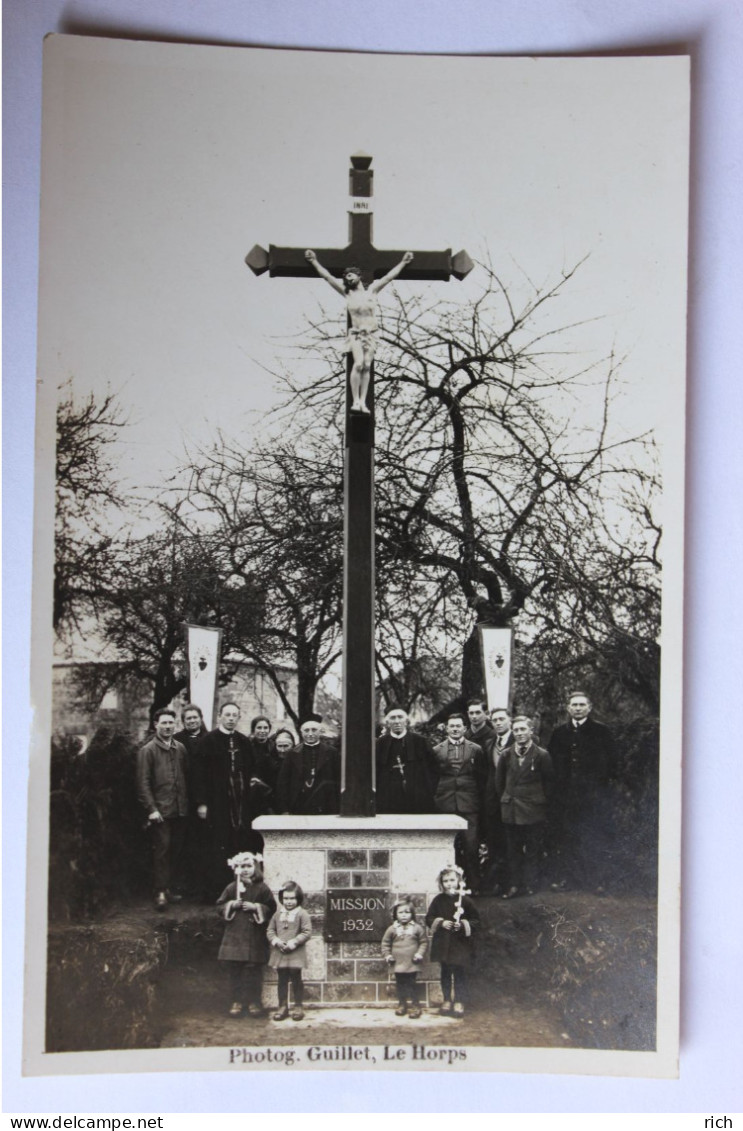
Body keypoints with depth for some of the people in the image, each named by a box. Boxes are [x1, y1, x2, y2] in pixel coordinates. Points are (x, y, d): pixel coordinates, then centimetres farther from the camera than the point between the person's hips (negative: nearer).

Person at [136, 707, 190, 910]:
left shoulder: (180, 749, 11)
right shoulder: (147, 750, -2)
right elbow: (143, 783, -6)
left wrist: (187, 804, 8)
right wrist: (151, 809, -12)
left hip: (180, 810, 5)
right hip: (160, 810, -5)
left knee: (176, 850, 7)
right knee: (162, 850, -6)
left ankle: (169, 886, 17)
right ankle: (161, 891, -1)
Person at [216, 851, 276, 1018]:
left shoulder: (262, 888, 1)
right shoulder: (231, 887, 7)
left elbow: (271, 907, 0)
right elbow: (220, 905, 11)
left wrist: (256, 907, -12)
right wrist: (231, 905, -7)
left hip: (255, 937, -2)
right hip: (234, 935, 2)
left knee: (254, 970, -1)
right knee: (235, 970, 2)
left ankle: (254, 1001, 9)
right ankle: (237, 1001, 11)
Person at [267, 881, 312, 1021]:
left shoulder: (302, 914, -7)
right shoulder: (278, 914, 7)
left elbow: (307, 932, -11)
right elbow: (270, 930, 10)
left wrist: (294, 942, -19)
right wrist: (276, 940, -9)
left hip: (296, 953, -4)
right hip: (280, 952, 4)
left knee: (296, 979, 4)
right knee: (282, 980, 9)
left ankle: (298, 1007, 13)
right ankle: (283, 1006, 17)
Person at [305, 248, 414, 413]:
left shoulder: (371, 291, 7)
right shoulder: (346, 293, 5)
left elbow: (389, 277, 8)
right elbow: (327, 277, 2)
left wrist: (403, 262, 7)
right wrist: (315, 262, -3)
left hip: (371, 334, 2)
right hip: (356, 334, -2)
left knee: (367, 366, -5)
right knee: (358, 363, -20)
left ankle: (363, 402, -6)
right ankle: (355, 401, -20)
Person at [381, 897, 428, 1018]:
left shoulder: (417, 928, -3)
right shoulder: (392, 929, -1)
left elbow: (424, 942, 3)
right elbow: (385, 943, 7)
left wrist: (420, 954, -8)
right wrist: (387, 955, -2)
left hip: (412, 964, -2)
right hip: (398, 964, 2)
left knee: (412, 985, 2)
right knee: (400, 985, 11)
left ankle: (415, 1006, 11)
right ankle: (402, 1005, 23)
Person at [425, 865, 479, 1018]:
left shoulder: (465, 900, -7)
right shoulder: (438, 900, 1)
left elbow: (476, 920, -2)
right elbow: (429, 919, 5)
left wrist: (463, 925, -18)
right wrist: (441, 923, -12)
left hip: (461, 943, -3)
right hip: (443, 943, 3)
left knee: (460, 973, 1)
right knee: (445, 973, 12)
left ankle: (459, 1002, 11)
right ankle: (447, 1000, 23)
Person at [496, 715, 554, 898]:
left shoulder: (541, 755, -6)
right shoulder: (507, 755, 4)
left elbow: (549, 782, 1)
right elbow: (499, 780, 15)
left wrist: (540, 801, 1)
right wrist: (506, 799, 11)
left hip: (533, 812, -3)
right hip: (511, 810, 3)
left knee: (532, 851, 3)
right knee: (513, 850, 7)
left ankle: (531, 886, 12)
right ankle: (514, 885, 13)